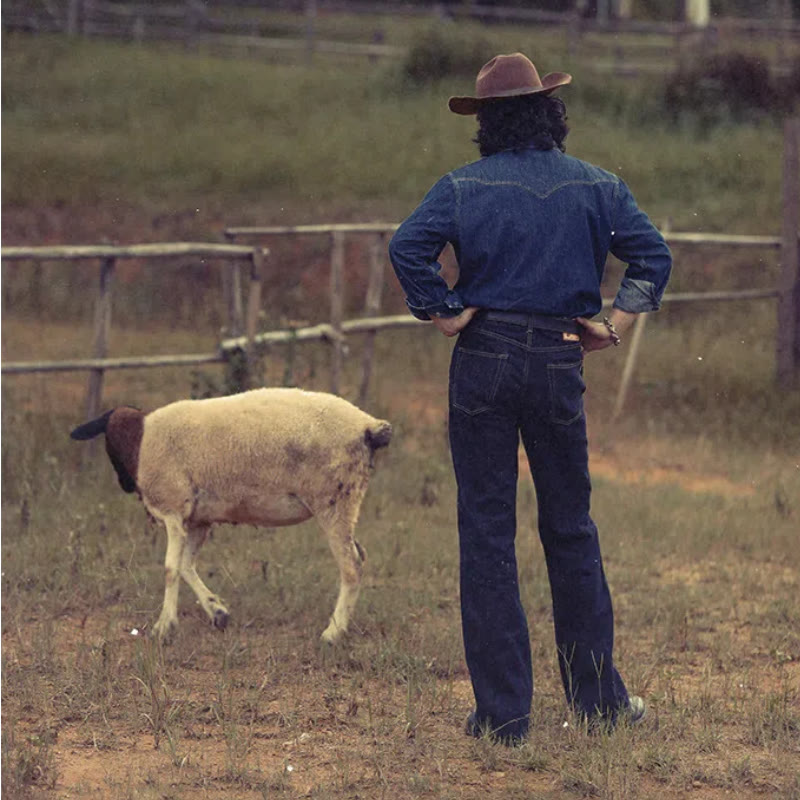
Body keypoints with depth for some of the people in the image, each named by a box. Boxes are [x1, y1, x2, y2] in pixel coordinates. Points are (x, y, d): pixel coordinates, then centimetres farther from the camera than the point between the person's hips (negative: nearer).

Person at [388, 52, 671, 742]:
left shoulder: (465, 186, -3)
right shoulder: (595, 186, 4)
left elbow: (407, 248, -16)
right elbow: (653, 254, -2)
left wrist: (443, 314, -7)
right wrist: (616, 325, 2)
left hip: (484, 357, -2)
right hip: (560, 360, 2)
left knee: (487, 532, 3)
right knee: (570, 529, 14)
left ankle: (502, 711, 2)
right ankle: (598, 697, 17)